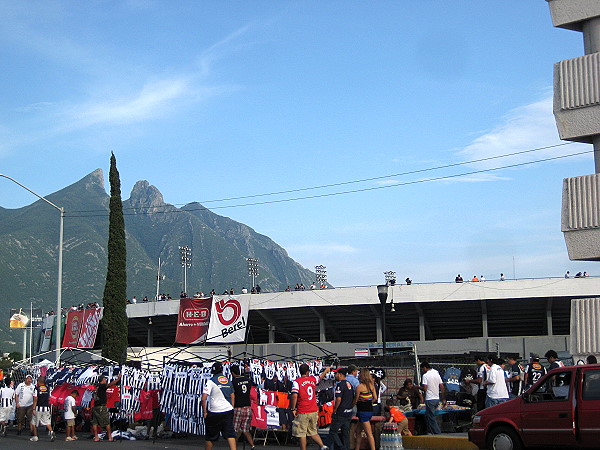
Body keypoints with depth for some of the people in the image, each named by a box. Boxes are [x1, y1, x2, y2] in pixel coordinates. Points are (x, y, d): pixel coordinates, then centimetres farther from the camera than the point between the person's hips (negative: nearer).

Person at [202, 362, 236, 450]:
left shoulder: (211, 381, -8)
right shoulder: (228, 381, 9)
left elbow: (204, 398, -14)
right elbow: (233, 396, 18)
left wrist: (204, 411, -5)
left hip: (215, 413, -4)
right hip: (228, 411, 4)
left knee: (210, 436, 9)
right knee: (230, 433, 0)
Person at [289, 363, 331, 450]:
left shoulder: (297, 382, -8)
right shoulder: (313, 379, 8)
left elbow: (294, 396, -19)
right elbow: (320, 377, 30)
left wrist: (293, 409, -10)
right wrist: (326, 370, 51)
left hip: (302, 412, -5)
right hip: (314, 411, 5)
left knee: (301, 434, 0)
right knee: (313, 432, 18)